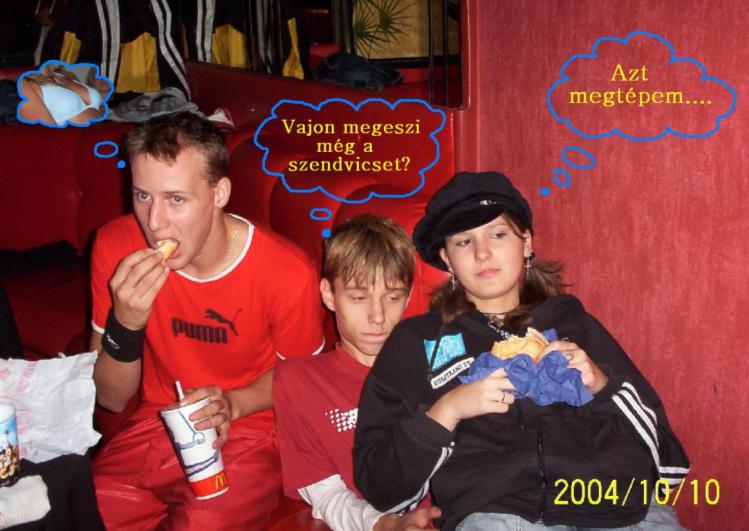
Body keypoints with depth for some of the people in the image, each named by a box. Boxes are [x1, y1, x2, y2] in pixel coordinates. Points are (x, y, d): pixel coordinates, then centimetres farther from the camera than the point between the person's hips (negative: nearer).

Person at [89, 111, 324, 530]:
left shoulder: (286, 273, -20)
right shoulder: (116, 247, -11)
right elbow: (111, 399, -5)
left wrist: (231, 404, -17)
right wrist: (127, 323, -23)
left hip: (250, 434, -2)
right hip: (156, 425, 3)